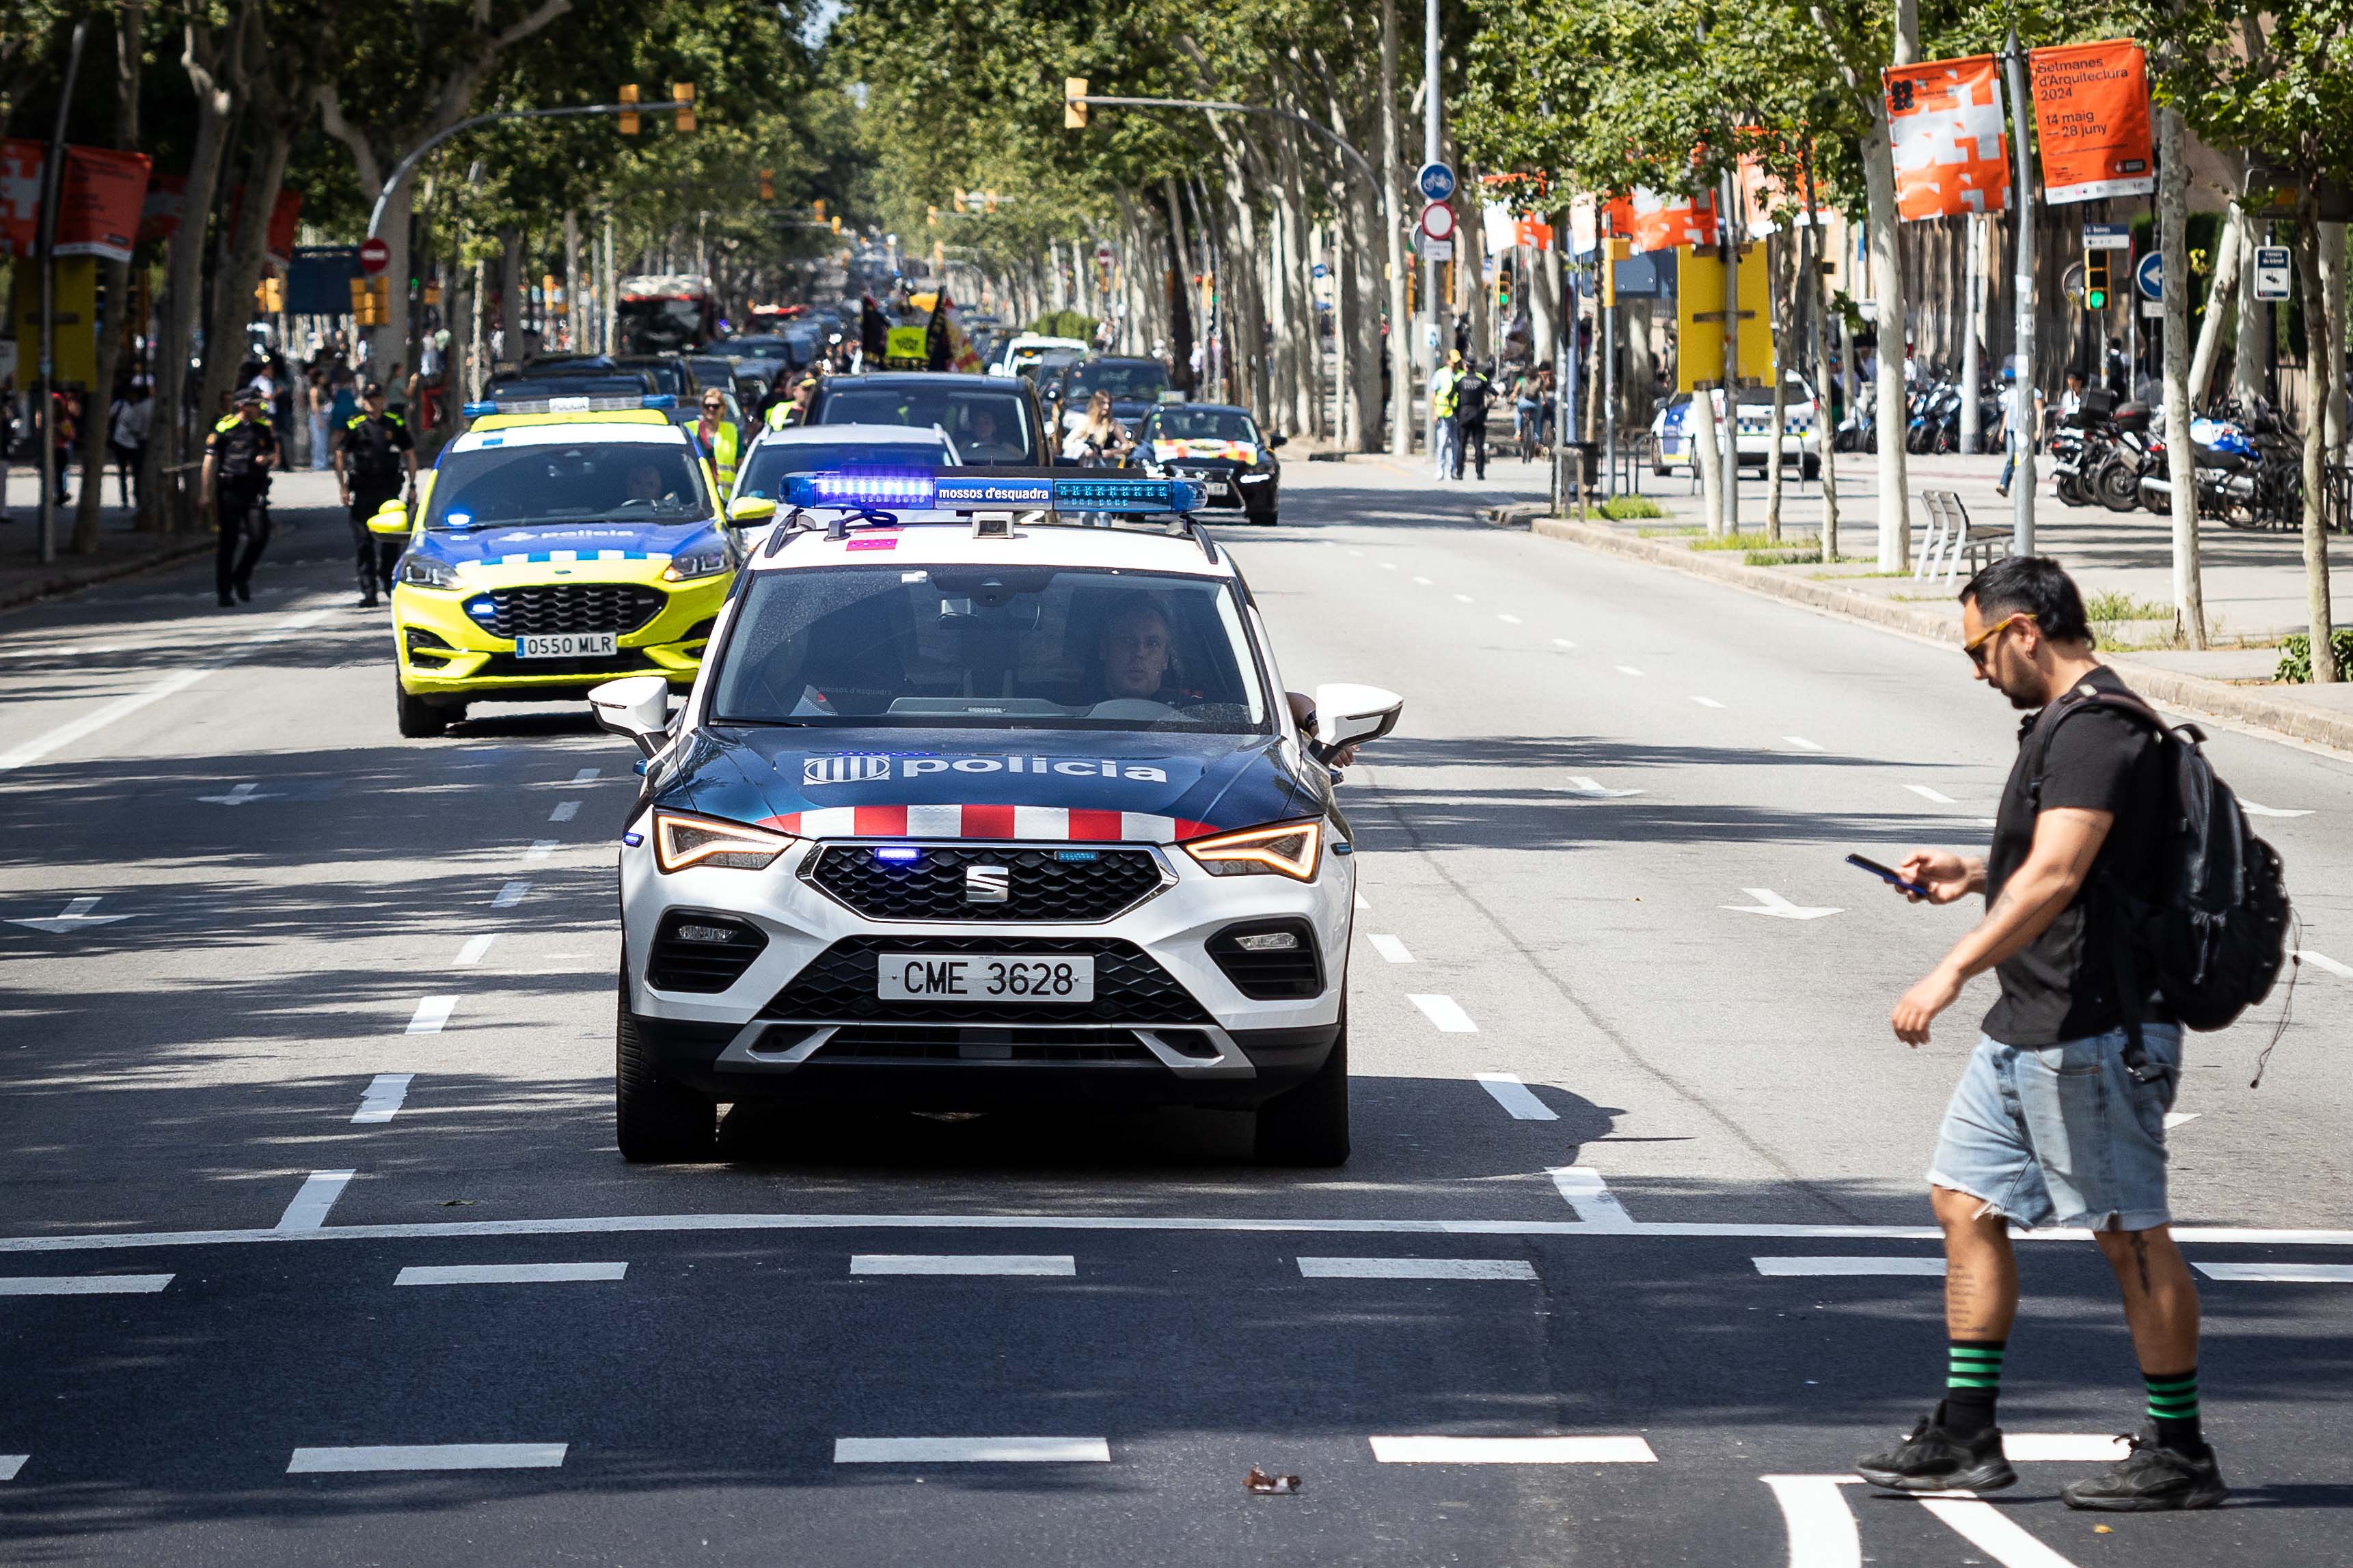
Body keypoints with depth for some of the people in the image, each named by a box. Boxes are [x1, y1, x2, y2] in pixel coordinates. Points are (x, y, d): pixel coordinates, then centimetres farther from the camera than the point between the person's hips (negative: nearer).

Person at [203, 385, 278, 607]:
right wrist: (207, 494, -9)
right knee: (228, 541, 0)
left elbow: (275, 455, 21)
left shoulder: (264, 427, 9)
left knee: (260, 535, -9)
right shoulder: (225, 428, -6)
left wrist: (267, 458, -4)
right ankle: (224, 591, 8)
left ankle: (241, 577, 14)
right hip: (230, 491, -4)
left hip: (254, 491, 4)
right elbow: (210, 461, -5)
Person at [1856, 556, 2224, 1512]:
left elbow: (2056, 879, -29)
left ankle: (2181, 1454, 5)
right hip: (2029, 1029, 11)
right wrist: (1974, 877, 21)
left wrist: (1952, 972, -32)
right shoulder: (2069, 723, 16)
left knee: (2130, 1235, -3)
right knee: (1964, 1201, 11)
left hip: (2095, 1029, -11)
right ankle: (1965, 1439, 16)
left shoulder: (2094, 733, -18)